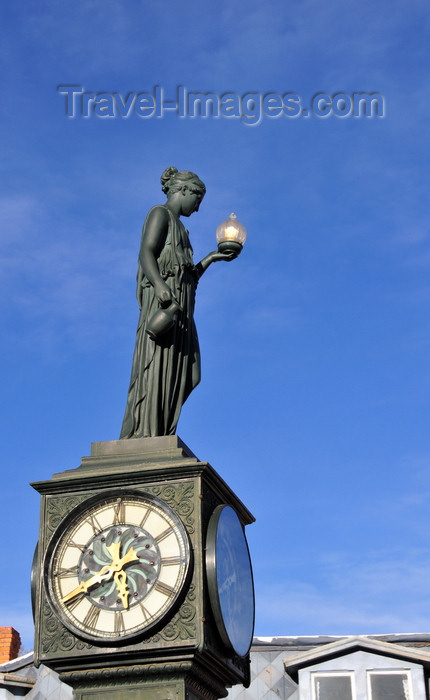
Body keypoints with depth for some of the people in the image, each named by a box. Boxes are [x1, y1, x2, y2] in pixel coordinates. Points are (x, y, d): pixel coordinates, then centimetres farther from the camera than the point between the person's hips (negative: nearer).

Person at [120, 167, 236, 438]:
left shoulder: (178, 226, 31)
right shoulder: (160, 214, 6)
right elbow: (146, 253, -11)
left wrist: (212, 258, 30)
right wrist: (159, 284, -27)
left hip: (180, 307, 9)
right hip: (163, 298, -9)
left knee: (174, 372, -3)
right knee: (156, 365, -18)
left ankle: (160, 435, -9)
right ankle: (143, 434, -25)